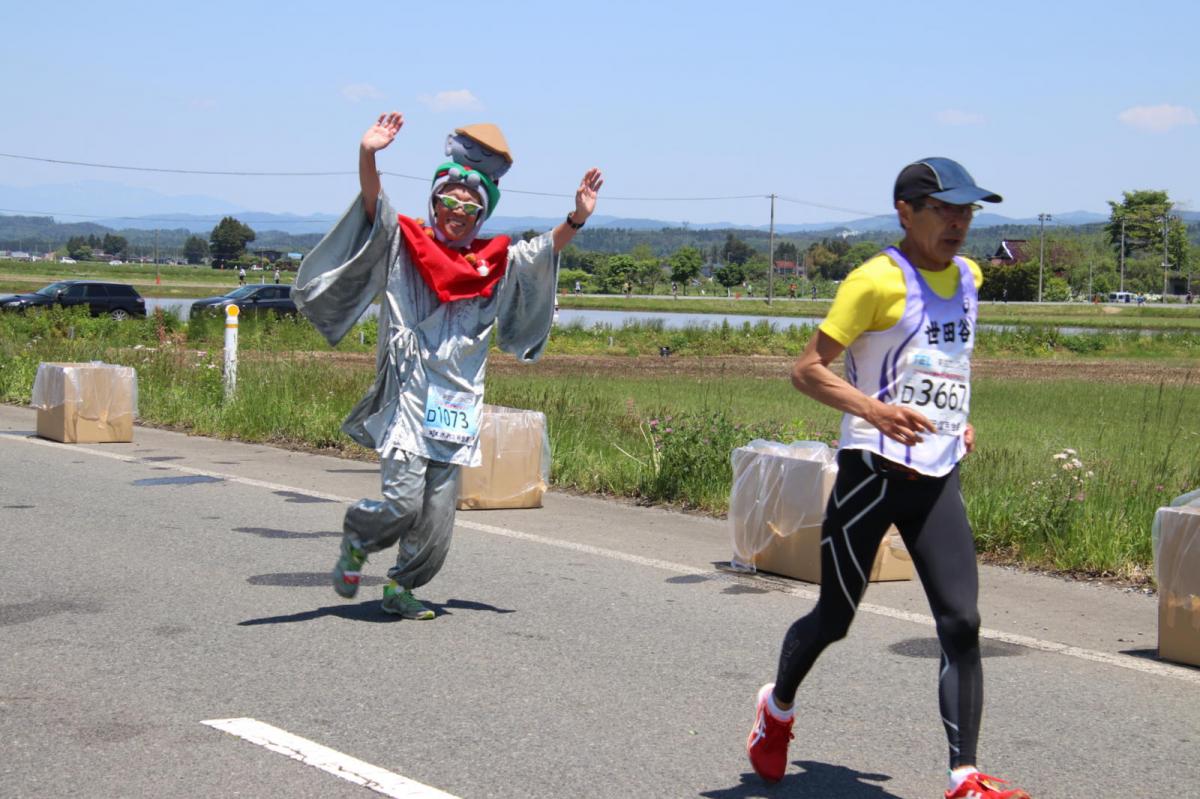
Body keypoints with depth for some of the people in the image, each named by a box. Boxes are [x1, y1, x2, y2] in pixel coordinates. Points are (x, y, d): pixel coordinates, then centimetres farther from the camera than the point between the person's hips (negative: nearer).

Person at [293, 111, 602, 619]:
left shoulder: (494, 263, 13)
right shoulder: (406, 247, 1)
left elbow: (542, 251, 15)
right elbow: (375, 210, -13)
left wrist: (576, 219, -2)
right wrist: (367, 157, -31)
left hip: (457, 406, 4)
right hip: (409, 399, -4)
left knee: (437, 514, 4)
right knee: (401, 503, -12)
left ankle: (400, 589, 22)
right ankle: (355, 539, 19)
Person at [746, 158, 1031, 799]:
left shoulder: (968, 278, 12)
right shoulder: (878, 280, -10)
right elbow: (807, 369, -13)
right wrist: (874, 409, -28)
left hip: (938, 478, 6)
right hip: (873, 471, -5)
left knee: (962, 624, -7)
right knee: (834, 618, 8)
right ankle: (777, 707, 37)